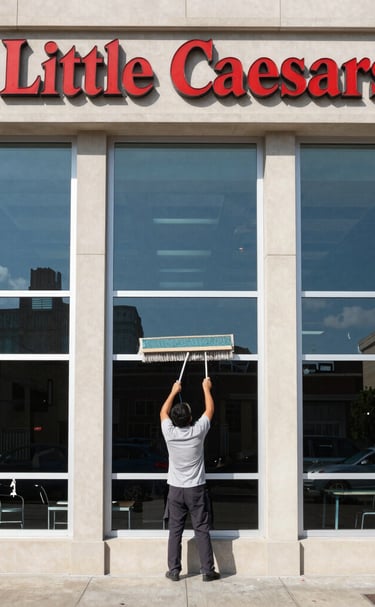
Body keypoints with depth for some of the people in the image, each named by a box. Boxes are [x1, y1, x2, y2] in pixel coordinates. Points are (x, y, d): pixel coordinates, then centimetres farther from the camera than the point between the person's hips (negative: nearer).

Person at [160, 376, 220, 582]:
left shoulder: (169, 433, -9)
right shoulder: (198, 431, -12)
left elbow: (163, 412, 13)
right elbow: (210, 409, 5)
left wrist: (173, 392, 22)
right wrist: (206, 388, 18)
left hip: (175, 489, 1)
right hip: (196, 489, -1)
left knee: (175, 531, 7)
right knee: (202, 530, 3)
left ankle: (174, 571, 10)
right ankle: (207, 571, 6)